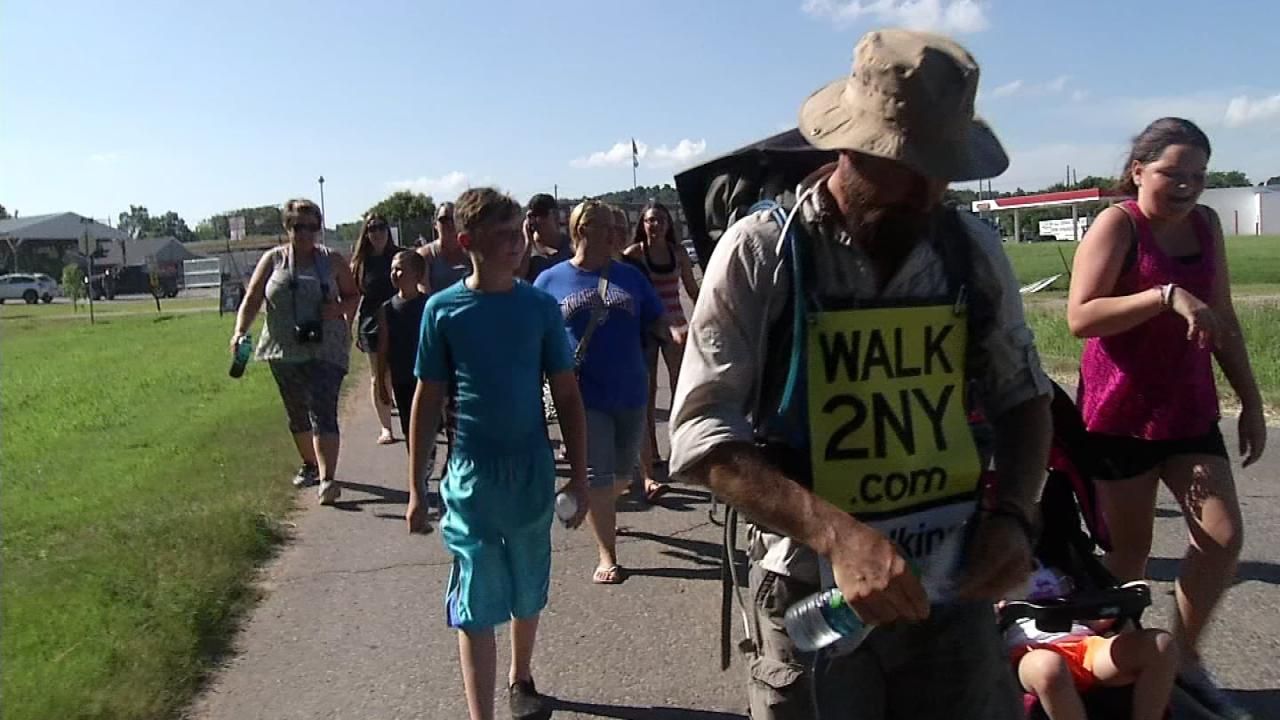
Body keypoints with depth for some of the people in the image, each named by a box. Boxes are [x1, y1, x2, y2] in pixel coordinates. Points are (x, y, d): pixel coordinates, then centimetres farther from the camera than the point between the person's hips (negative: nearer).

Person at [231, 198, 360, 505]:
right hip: (285, 351, 3)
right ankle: (310, 464, 35)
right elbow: (252, 299, 2)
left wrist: (340, 308, -12)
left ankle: (327, 479, -21)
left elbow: (353, 295, 11)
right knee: (298, 413, 15)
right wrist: (240, 331, -13)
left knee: (323, 410, -14)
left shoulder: (332, 260, 4)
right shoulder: (273, 260, 5)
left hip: (326, 349, -3)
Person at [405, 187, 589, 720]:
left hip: (533, 473, 2)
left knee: (528, 594, 18)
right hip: (471, 476, -2)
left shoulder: (540, 306, -2)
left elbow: (567, 395, 2)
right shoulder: (443, 309, -5)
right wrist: (415, 489, 2)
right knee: (476, 605, 1)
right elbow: (427, 402, 1)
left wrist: (579, 476, 1)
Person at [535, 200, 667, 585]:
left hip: (630, 392, 4)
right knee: (596, 474, -1)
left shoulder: (629, 276, 7)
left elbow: (655, 321, 8)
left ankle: (602, 514, 47)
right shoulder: (551, 280, 0)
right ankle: (607, 556, 12)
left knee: (621, 469, 17)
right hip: (583, 395, -3)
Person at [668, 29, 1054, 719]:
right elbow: (703, 434, -16)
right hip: (812, 594, -3)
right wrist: (838, 535, -27)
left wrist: (1012, 512, -6)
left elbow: (1021, 395, 11)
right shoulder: (761, 253, -12)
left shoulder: (972, 250, -1)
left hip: (954, 589, 3)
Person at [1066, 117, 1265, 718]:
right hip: (1119, 415, -6)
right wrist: (1167, 295, -30)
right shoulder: (1118, 225, -11)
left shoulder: (1206, 224, 8)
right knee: (1129, 548, 4)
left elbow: (1224, 322, 15)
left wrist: (1251, 402, 14)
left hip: (1190, 411, 6)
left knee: (1224, 538, 1)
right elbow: (1080, 317, -22)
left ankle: (1184, 656, 21)